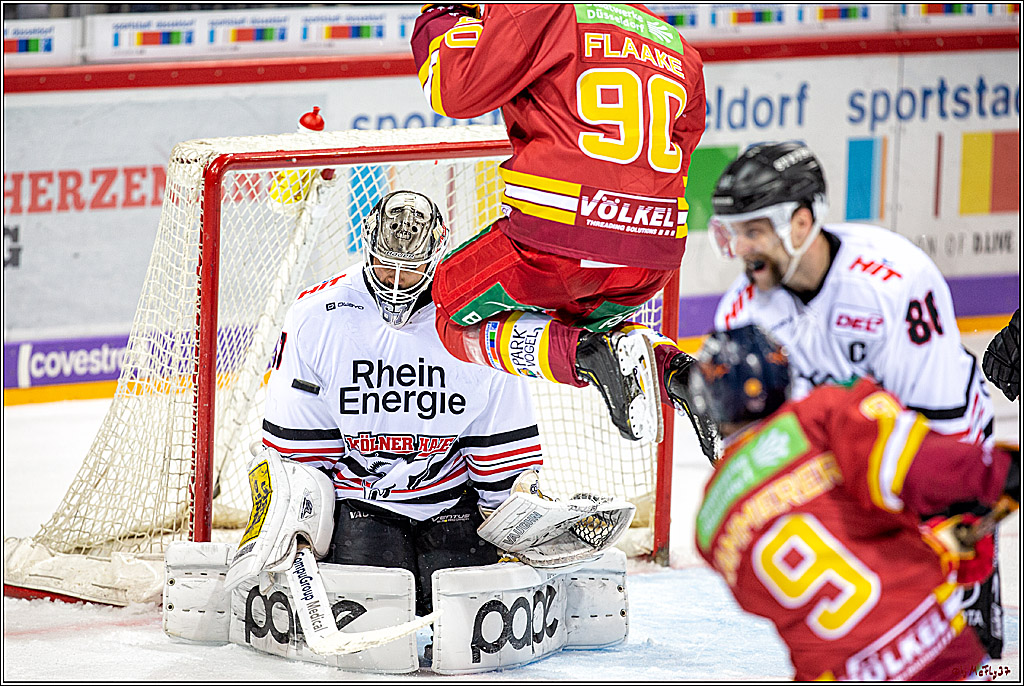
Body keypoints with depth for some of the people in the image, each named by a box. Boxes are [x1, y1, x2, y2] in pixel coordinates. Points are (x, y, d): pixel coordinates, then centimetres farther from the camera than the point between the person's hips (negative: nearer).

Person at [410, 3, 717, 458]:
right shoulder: (677, 48, 20)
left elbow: (456, 90, -6)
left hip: (559, 232, -7)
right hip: (656, 255, 7)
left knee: (459, 321, 17)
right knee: (578, 317, 35)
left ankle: (588, 356, -11)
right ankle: (674, 372, 4)